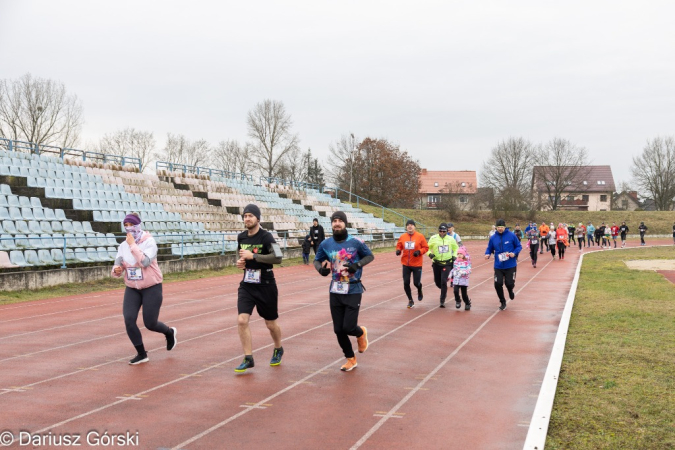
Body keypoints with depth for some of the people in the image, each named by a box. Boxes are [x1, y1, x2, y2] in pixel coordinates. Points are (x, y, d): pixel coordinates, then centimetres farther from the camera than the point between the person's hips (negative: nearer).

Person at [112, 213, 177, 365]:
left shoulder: (149, 241, -14)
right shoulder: (123, 245, 0)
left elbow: (145, 262, -29)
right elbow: (117, 271, 0)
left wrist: (133, 245, -26)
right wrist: (117, 270, -24)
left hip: (151, 288, -4)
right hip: (132, 289, 4)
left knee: (150, 324, -1)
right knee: (129, 320, -12)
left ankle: (170, 332, 34)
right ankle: (141, 354, 5)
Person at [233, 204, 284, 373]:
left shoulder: (266, 236, -14)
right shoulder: (241, 237, 5)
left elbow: (278, 258, -25)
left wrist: (253, 256, -26)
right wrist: (240, 262, 1)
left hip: (266, 286, -4)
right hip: (246, 286, 4)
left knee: (270, 324, 10)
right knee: (242, 320, -12)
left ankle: (278, 350, 39)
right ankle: (248, 359, -1)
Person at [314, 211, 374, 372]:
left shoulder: (355, 243, -9)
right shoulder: (326, 244, -1)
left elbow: (370, 256, 2)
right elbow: (317, 260, 11)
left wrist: (358, 265, -17)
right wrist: (320, 268, -12)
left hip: (353, 291, -3)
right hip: (335, 291, 3)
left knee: (348, 327, -9)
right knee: (338, 329, 6)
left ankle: (361, 333, 29)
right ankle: (351, 359, 28)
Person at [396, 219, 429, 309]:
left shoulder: (420, 236, -6)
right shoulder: (402, 237, 1)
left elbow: (426, 247, -2)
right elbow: (399, 246, 13)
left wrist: (419, 252, -19)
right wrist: (398, 250, -9)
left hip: (417, 264, -2)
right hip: (406, 264, 2)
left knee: (416, 283, 1)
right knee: (406, 283, 0)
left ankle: (419, 291, 40)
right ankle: (410, 301, 20)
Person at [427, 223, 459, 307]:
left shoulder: (451, 239, 0)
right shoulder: (433, 238, -4)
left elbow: (456, 248, 16)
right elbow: (427, 248, 5)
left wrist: (454, 256, 0)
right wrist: (430, 254, -15)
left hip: (447, 264, -1)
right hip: (436, 264, 2)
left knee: (443, 281, -15)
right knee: (437, 282, 10)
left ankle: (442, 301, -5)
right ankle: (444, 290, 46)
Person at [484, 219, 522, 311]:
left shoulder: (511, 236, -8)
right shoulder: (493, 238, -1)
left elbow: (519, 246, 1)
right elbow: (489, 248, 10)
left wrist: (514, 253, -17)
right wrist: (487, 254, -12)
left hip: (510, 266, -2)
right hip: (498, 266, 2)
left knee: (509, 283, -2)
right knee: (498, 284, -4)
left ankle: (510, 292, 39)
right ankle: (502, 302, 20)